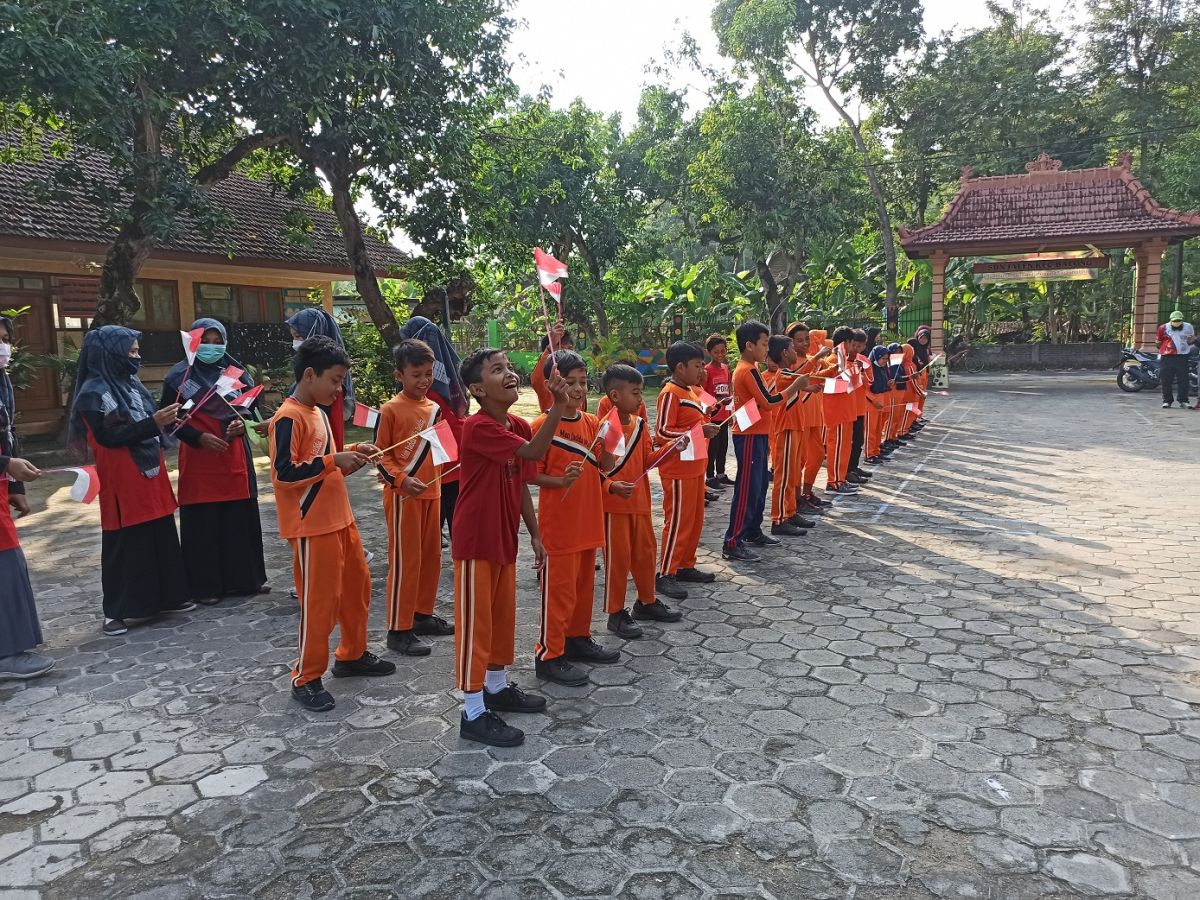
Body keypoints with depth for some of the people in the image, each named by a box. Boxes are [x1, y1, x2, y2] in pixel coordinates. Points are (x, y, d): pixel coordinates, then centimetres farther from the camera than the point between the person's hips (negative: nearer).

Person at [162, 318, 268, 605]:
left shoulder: (235, 371, 7)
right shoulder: (179, 376, -2)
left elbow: (253, 406, 13)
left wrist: (242, 423, -8)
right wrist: (199, 437, -14)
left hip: (235, 457, 3)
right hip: (199, 458, -3)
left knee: (242, 517, 7)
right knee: (202, 523, 1)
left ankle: (245, 577, 21)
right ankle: (205, 585, 12)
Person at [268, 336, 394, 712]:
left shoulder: (318, 413, 13)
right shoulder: (288, 418, -17)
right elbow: (285, 473, -23)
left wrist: (351, 454, 5)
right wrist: (335, 460, -24)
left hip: (340, 518, 10)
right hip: (311, 526, -9)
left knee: (357, 586, 17)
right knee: (319, 601, -2)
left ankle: (353, 655, 34)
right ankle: (306, 679, 13)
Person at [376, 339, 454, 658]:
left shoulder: (434, 408, 10)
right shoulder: (391, 410, -10)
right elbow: (381, 454, -9)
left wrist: (436, 480, 8)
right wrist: (401, 479, -21)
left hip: (431, 491, 7)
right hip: (402, 495, -7)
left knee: (431, 555, 13)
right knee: (405, 560, -2)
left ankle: (423, 615, 28)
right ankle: (399, 629, 7)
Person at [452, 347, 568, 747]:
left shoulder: (520, 426, 4)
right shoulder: (478, 427, -22)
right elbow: (533, 452, -34)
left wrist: (535, 534, 11)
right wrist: (558, 406, -39)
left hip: (505, 538, 9)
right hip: (476, 541, -8)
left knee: (503, 615, 20)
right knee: (475, 622, 1)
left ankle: (498, 687, 39)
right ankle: (474, 713, 13)